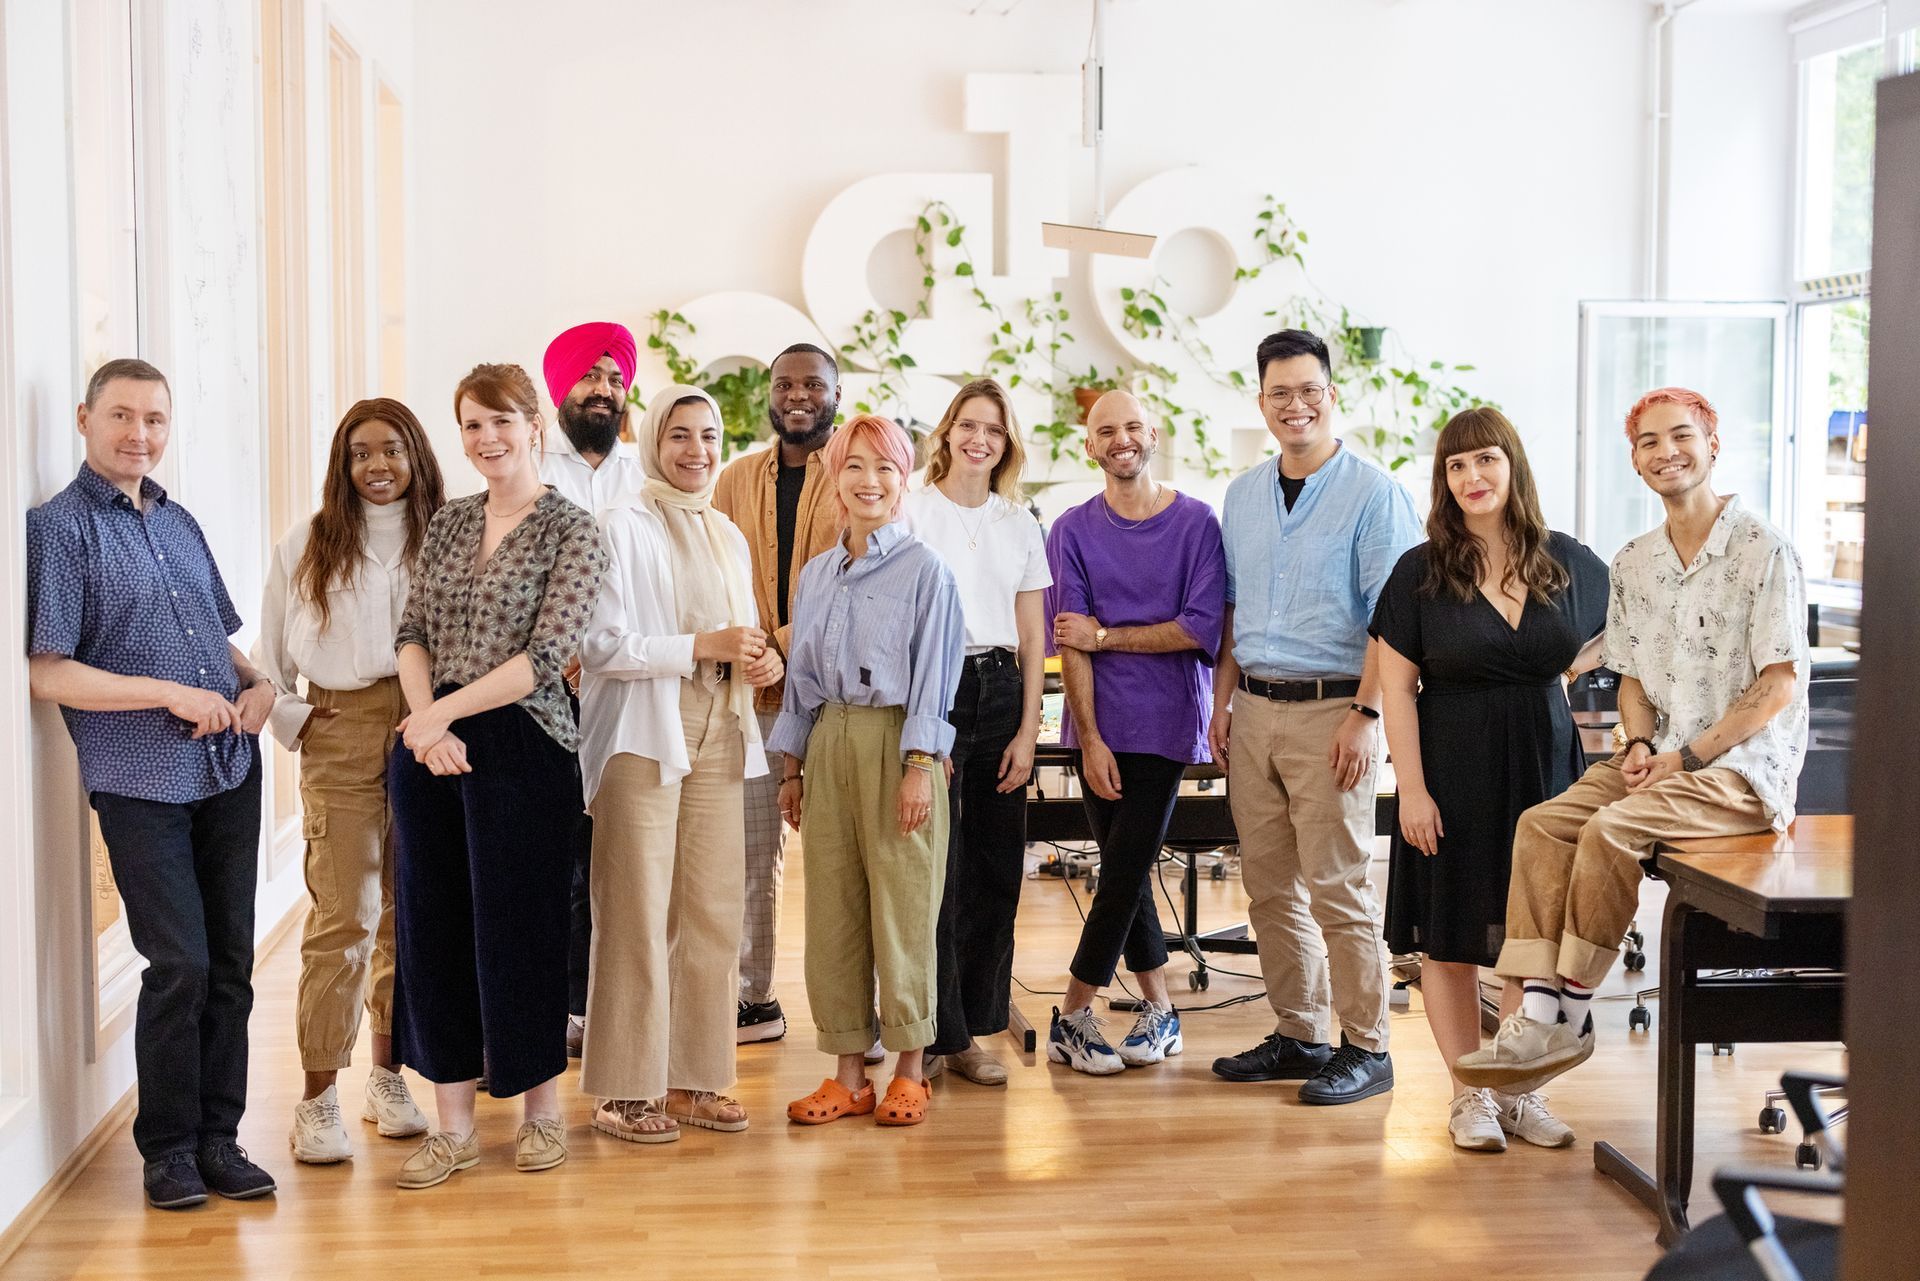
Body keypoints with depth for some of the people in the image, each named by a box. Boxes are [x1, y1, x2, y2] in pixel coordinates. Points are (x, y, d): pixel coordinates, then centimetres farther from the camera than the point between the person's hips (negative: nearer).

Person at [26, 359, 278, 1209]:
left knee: (230, 964, 8)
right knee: (179, 967, -5)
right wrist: (171, 695, -16)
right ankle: (167, 1147, 12)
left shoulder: (180, 523, 14)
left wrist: (258, 684, 2)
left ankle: (218, 1137, 19)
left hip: (230, 771, 6)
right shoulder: (57, 528, -5)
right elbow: (45, 672, -11)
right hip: (141, 782, -6)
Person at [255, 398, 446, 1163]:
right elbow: (268, 657, 10)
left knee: (410, 914, 8)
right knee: (344, 918, -6)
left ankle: (388, 1076, 21)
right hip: (342, 745, -1)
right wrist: (293, 722, 2)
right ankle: (318, 1098, 1)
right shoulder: (305, 547, 6)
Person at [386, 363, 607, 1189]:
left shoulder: (571, 532, -5)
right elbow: (412, 633, 7)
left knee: (517, 924, 2)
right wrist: (424, 722, -10)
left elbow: (547, 656, -13)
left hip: (522, 749, -5)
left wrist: (445, 712, -14)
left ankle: (542, 1111, 21)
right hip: (430, 747, 5)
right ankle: (452, 1125, 19)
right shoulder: (448, 525, 12)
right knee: (432, 925, 7)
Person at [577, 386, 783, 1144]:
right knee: (639, 917, -5)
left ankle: (692, 1079, 15)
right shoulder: (625, 529, -4)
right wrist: (704, 646, -16)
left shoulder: (729, 538, 18)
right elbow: (601, 645, -13)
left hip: (717, 740, 7)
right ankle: (624, 1090, 4)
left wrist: (758, 663, 3)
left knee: (714, 913, 5)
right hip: (645, 738, -6)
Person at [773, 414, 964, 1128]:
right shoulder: (816, 575, 14)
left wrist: (919, 767, -14)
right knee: (832, 908, 5)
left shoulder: (924, 569, -2)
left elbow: (932, 676, -7)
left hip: (896, 742, -5)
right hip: (829, 745, 5)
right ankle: (848, 1074, 14)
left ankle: (909, 1071, 12)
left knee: (903, 907, -1)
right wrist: (793, 767, 14)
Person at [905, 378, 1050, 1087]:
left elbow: (1033, 640, 11)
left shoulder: (1020, 524, 13)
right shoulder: (912, 512, 1)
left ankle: (974, 1027, 16)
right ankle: (941, 1033, 7)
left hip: (1000, 692, 4)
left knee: (996, 868, 5)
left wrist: (1028, 731, 2)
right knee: (937, 869, -4)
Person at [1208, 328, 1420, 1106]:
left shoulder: (1373, 494, -5)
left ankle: (1366, 1048, 6)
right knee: (1270, 887, 9)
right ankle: (1298, 1035, 20)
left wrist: (1365, 715, -16)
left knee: (1338, 887, -4)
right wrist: (1223, 701, 12)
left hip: (1328, 709, -6)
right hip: (1255, 710, 6)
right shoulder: (1243, 496, 14)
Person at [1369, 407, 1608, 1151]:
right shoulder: (1421, 573, -4)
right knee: (1450, 938, 3)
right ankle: (1468, 1096, 16)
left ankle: (1520, 1090, 20)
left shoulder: (1567, 562, 3)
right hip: (1454, 769, -2)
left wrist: (1576, 667, 6)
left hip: (1545, 763, 2)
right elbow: (1396, 687, -5)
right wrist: (1412, 789, -11)